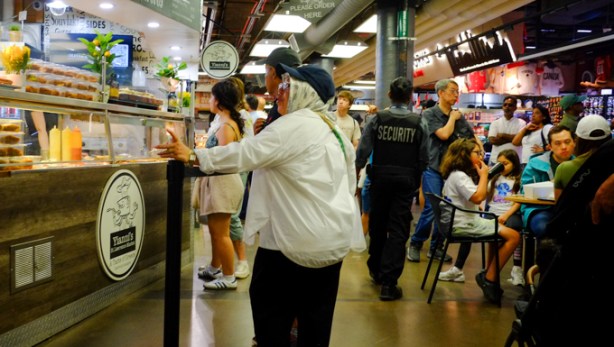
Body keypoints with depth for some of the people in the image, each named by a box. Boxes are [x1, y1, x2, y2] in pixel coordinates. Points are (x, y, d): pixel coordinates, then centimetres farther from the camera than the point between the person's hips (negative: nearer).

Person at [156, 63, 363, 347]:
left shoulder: (293, 125, -14)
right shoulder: (334, 130, 14)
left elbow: (246, 153, -20)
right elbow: (350, 182, 19)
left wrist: (193, 156, -13)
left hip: (299, 238, -9)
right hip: (334, 237, 9)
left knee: (269, 302, 8)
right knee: (316, 313, 15)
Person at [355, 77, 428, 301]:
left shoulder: (377, 119, -5)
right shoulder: (418, 123, -4)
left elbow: (363, 151, -6)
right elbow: (422, 159, -2)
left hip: (380, 177, 1)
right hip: (405, 180, -1)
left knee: (377, 225, 16)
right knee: (398, 230, 0)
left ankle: (376, 270, 34)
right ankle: (388, 282, -4)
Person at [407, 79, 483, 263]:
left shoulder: (459, 116, 11)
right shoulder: (429, 114, -4)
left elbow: (474, 138, 16)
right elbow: (443, 134, -17)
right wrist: (452, 118, -3)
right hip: (434, 168, -5)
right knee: (431, 209, -10)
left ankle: (436, 247, 19)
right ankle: (415, 244, 8)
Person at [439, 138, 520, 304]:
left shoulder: (459, 174, 17)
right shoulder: (459, 176, -16)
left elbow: (479, 197, 20)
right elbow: (478, 197, -26)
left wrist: (481, 175, 10)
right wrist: (484, 175, -15)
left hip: (466, 221, 11)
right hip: (464, 224, -11)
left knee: (500, 228, 26)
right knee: (513, 236, -12)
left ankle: (488, 274, 22)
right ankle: (489, 279, -6)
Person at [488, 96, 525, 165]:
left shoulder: (521, 123, 4)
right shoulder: (495, 123, 8)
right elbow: (492, 140, -5)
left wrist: (503, 135, -6)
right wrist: (511, 138, -7)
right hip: (496, 160, 1)